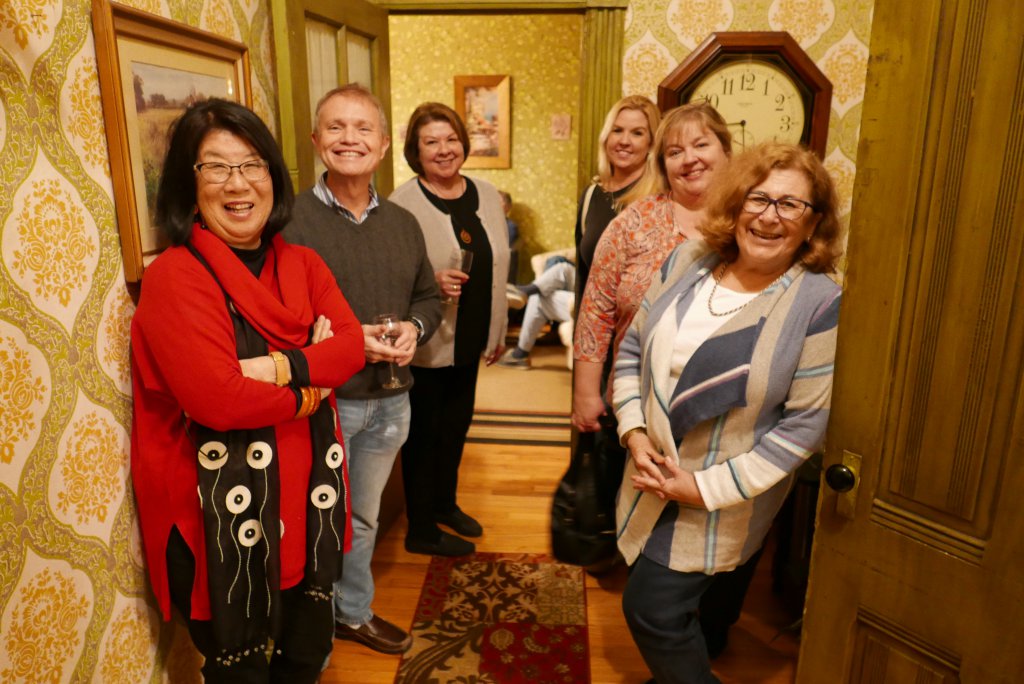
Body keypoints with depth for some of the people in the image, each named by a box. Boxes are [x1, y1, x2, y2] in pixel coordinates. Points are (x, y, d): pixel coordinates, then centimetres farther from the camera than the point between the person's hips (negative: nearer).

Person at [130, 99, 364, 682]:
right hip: (226, 512, -5)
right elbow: (216, 397, -23)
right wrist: (313, 382, -11)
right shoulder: (175, 276, -13)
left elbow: (352, 346, -5)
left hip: (310, 492, 6)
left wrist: (282, 367, -21)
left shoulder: (303, 264, 7)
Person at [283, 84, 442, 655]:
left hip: (390, 400, 5)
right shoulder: (290, 221, -12)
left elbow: (429, 297, 13)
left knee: (363, 518, 22)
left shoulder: (404, 223, 7)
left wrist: (415, 328, -8)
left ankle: (354, 613, 44)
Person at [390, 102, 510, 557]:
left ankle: (446, 503, 44)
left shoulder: (486, 195, 6)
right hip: (426, 343, -6)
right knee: (424, 434, 7)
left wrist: (499, 330, 14)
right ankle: (421, 531, 26)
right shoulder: (402, 204, -14)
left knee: (457, 425, 21)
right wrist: (432, 282, -32)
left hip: (470, 339, 6)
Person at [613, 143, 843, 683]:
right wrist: (634, 432, -8)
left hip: (724, 498, -5)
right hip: (651, 476, 5)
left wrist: (707, 489, -17)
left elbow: (804, 423, -16)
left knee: (651, 610, 2)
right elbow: (632, 347, 4)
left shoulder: (819, 304, -16)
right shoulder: (687, 261, -3)